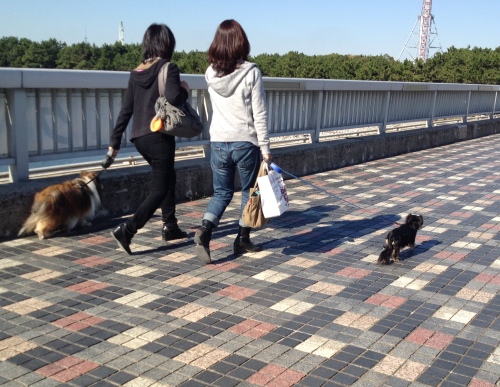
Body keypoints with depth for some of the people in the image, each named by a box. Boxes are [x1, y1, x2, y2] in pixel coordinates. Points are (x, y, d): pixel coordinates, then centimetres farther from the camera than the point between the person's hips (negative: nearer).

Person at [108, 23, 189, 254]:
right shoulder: (168, 68, -9)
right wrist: (185, 90, -4)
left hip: (139, 137, 7)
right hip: (159, 136, -7)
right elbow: (173, 97, -26)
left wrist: (115, 142, 13)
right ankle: (127, 230, -14)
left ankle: (170, 227, 31)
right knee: (159, 189, 0)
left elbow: (126, 110, 10)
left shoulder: (136, 73, 10)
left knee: (168, 178, 24)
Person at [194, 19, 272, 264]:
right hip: (246, 142, -3)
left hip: (218, 142, 3)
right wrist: (265, 148, -5)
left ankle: (205, 230, -8)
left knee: (222, 192, 15)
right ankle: (243, 240, 23)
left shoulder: (211, 73, 0)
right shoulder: (250, 73, -11)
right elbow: (259, 114, -10)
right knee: (249, 191, 17)